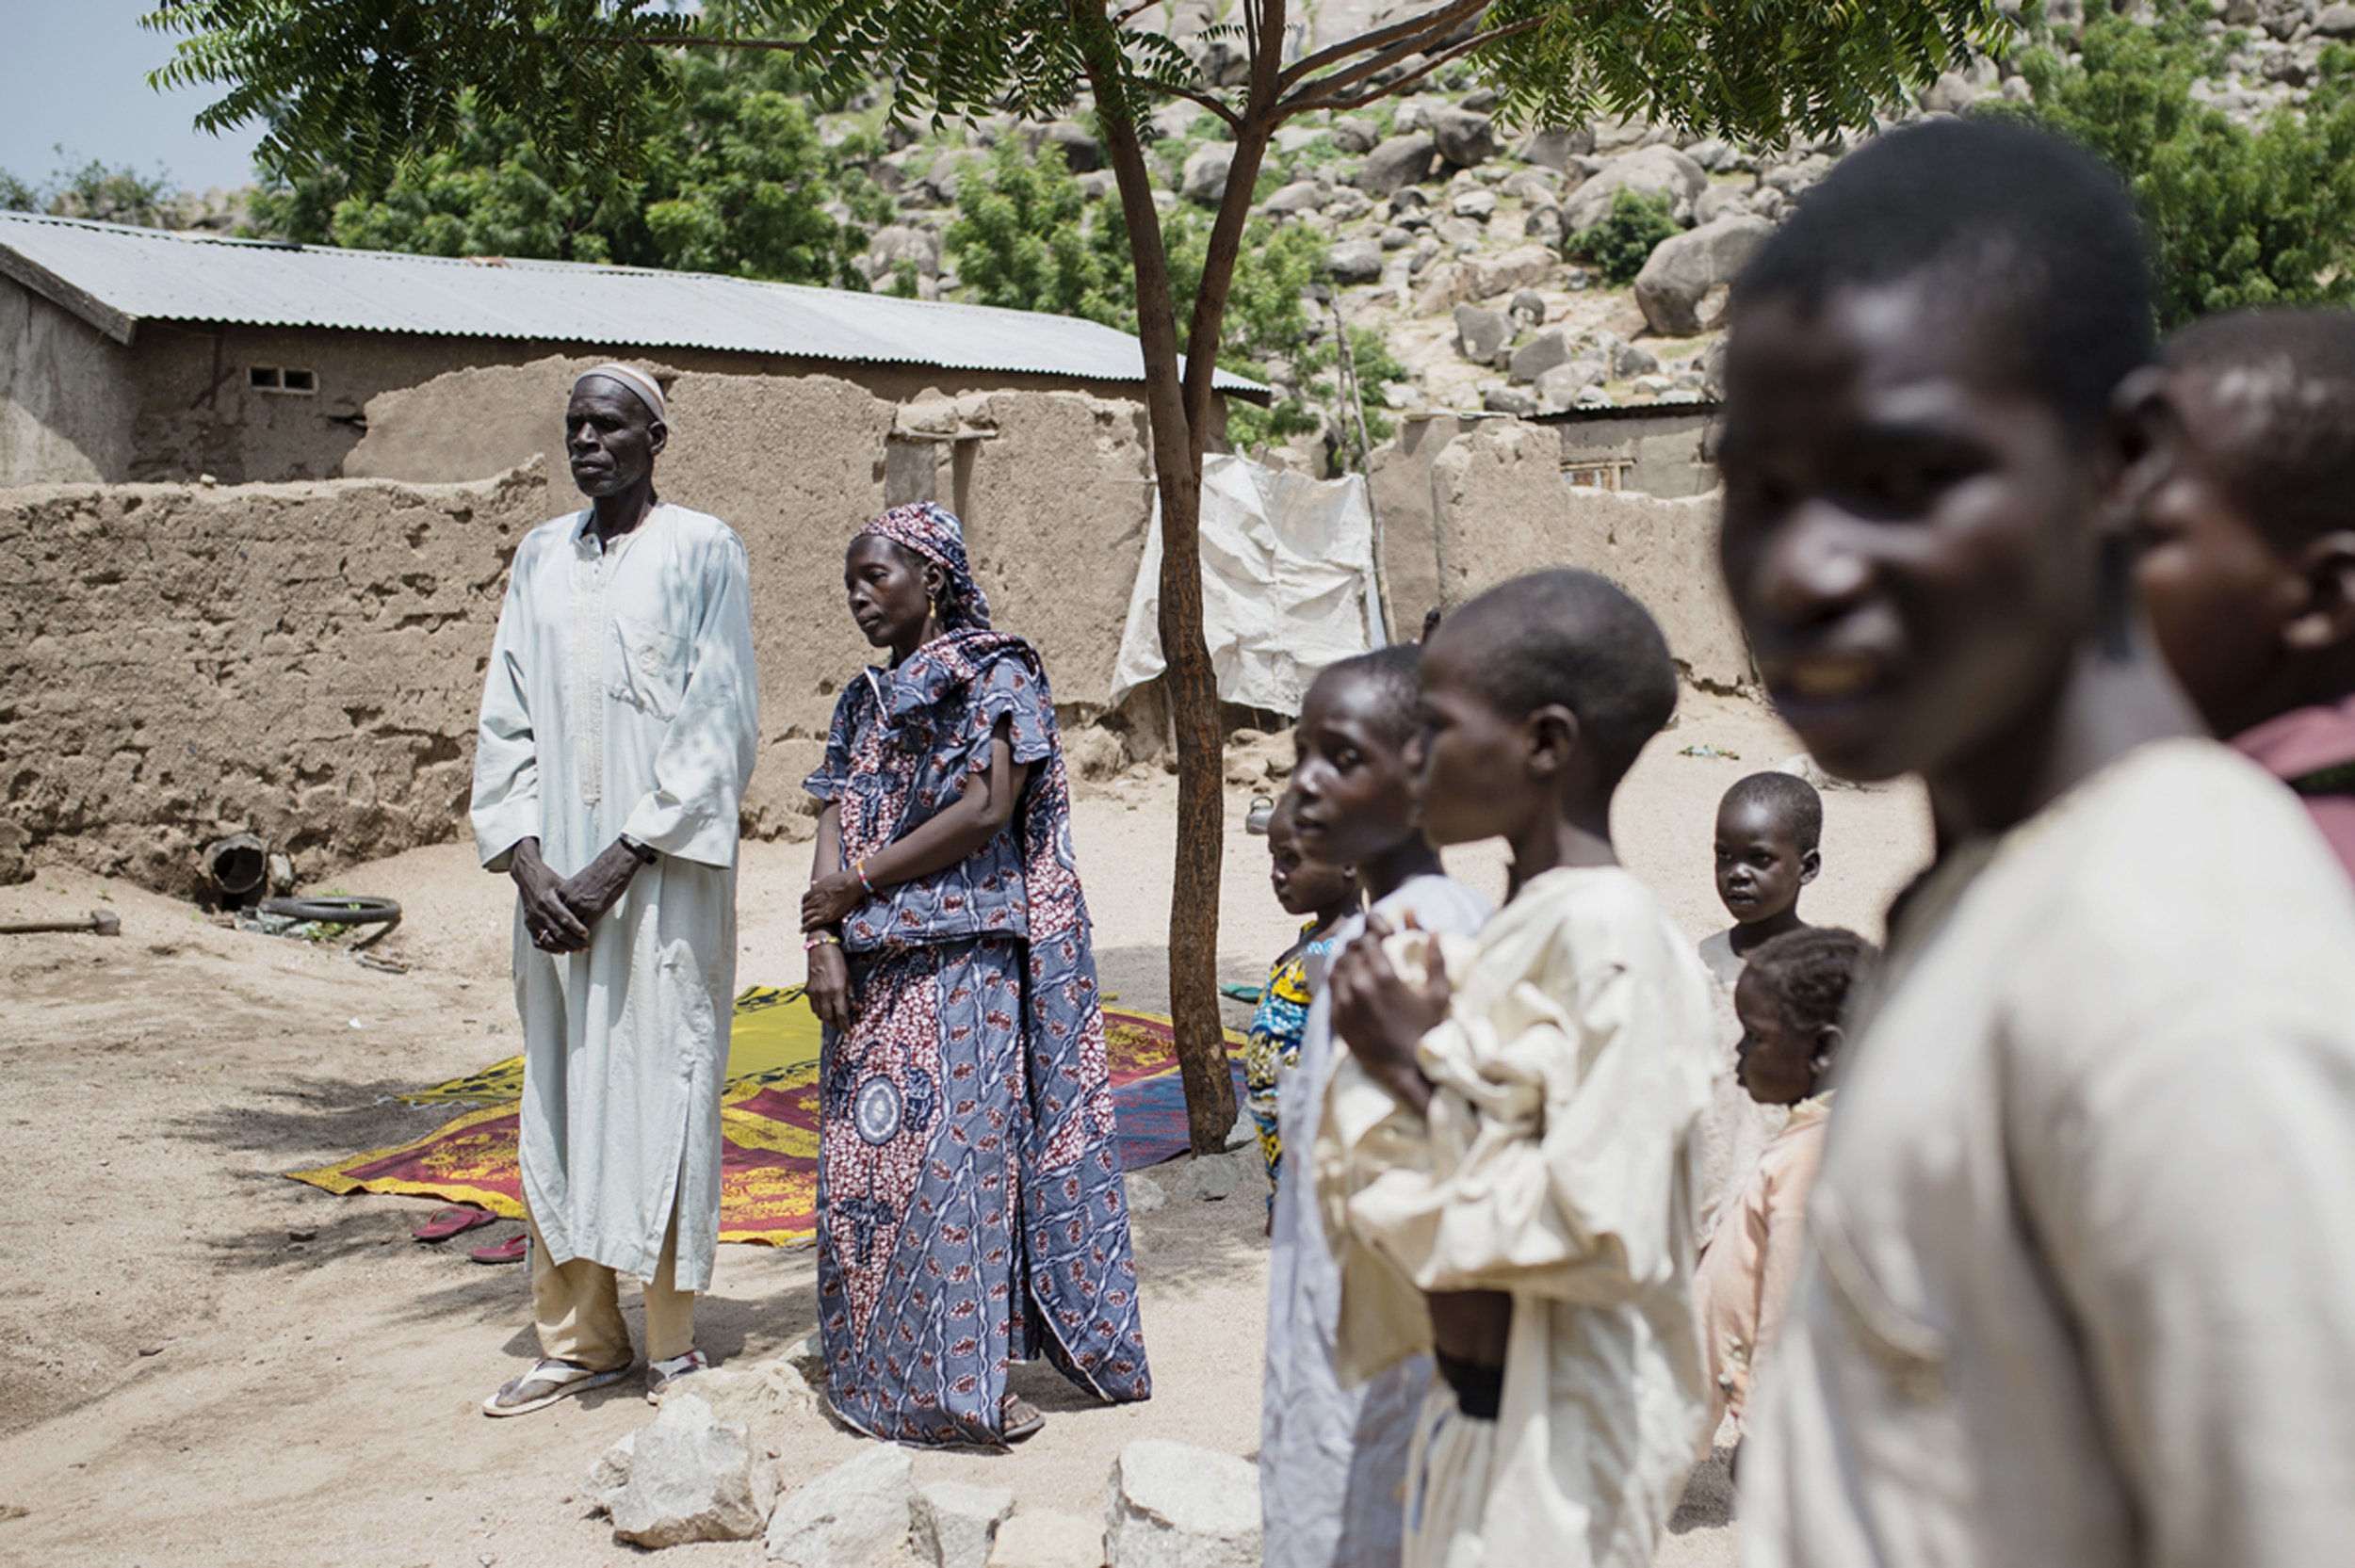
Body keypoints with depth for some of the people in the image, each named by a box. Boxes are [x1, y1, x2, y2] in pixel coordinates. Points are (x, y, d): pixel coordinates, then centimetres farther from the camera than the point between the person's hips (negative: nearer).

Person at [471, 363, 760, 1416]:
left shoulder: (702, 551, -2)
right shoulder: (541, 557, 12)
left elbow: (721, 727, -8)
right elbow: (505, 719, 10)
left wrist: (621, 858, -14)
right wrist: (526, 861, -4)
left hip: (663, 875, -5)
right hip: (555, 874, 5)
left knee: (661, 1089, -1)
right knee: (561, 1094, 9)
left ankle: (672, 1342, 11)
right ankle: (578, 1337, 20)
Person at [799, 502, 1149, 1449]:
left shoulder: (999, 677, -1)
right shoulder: (864, 704, 17)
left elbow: (987, 810, -13)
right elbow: (836, 828, 8)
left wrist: (862, 881, -9)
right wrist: (823, 939, -8)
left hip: (966, 955, -6)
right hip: (872, 970, 6)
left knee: (953, 1155, -8)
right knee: (865, 1155, 4)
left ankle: (960, 1380, -2)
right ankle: (880, 1372, 13)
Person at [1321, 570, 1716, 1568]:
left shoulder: (1607, 933, -19)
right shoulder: (1519, 928, 7)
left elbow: (1602, 1233, -24)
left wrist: (1418, 1076, -18)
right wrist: (1397, 1056, -4)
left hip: (1555, 1437, -8)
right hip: (1476, 1409, 8)